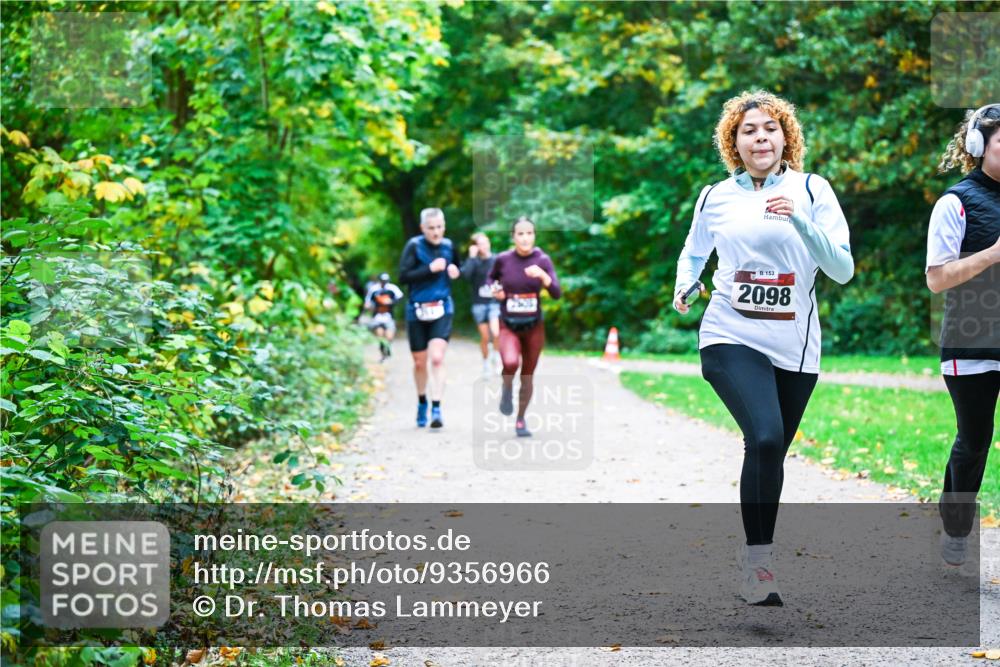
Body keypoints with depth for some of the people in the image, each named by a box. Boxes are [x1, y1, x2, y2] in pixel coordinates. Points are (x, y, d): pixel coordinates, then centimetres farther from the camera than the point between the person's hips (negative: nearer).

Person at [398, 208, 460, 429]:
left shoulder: (448, 246, 4)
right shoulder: (414, 246, -8)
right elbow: (403, 276, -14)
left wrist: (455, 271, -1)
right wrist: (430, 269, -20)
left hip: (442, 310, 1)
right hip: (417, 311, -1)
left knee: (437, 358, -16)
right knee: (420, 362, 12)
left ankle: (436, 409, -16)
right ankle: (422, 402, 35)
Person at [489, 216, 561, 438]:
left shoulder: (542, 260, -6)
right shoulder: (503, 259, -6)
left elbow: (556, 294, -12)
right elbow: (491, 278, 16)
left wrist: (542, 275, -28)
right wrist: (495, 290, -4)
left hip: (534, 326, 2)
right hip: (508, 326, -1)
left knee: (528, 376, 10)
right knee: (511, 363, -29)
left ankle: (521, 420, 30)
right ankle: (507, 387, 5)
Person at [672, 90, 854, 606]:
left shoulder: (811, 189, 1)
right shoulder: (715, 197, 6)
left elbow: (843, 269, -7)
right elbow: (693, 254, 25)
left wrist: (800, 220, -20)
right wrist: (684, 289, 4)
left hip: (794, 345, 1)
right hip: (732, 338, -1)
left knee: (771, 454, 10)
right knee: (765, 438, -23)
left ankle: (755, 553, 29)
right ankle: (758, 559, -13)